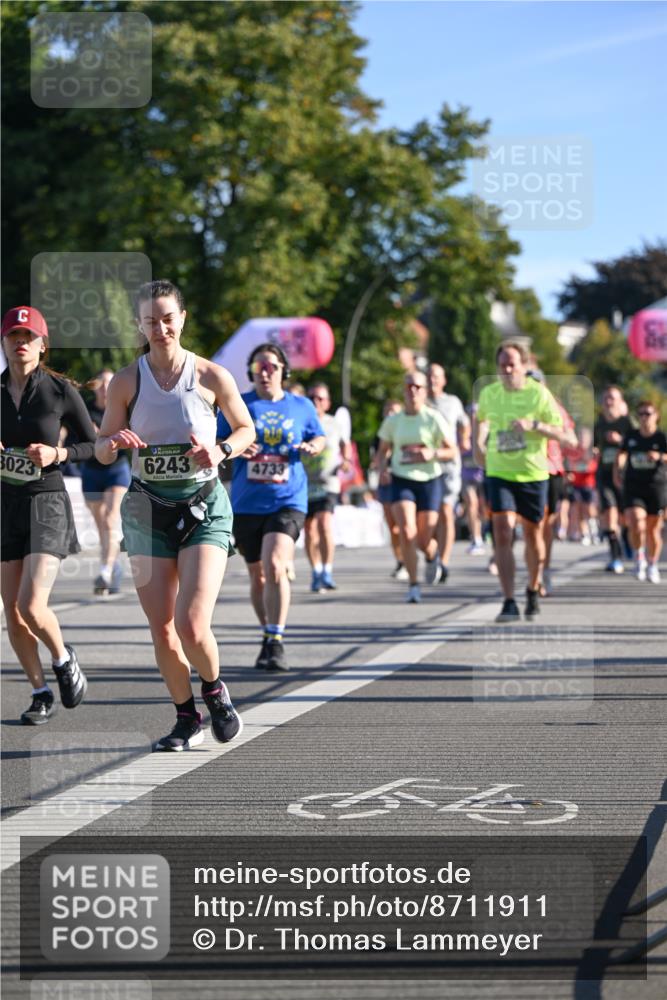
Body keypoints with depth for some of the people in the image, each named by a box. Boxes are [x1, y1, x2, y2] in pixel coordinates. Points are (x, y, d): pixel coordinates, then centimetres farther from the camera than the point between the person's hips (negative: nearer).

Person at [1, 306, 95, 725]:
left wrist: (57, 453, -15)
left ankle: (63, 659, 14)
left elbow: (94, 445, 2)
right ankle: (41, 693, 21)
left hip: (47, 505, -4)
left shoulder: (61, 390, -5)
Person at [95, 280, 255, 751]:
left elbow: (246, 429, 9)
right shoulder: (126, 381, 0)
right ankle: (187, 720, 22)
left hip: (204, 506, -2)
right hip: (148, 509, 2)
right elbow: (102, 450, 6)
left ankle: (214, 689, 16)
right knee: (162, 630, 1)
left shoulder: (212, 376, -4)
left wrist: (221, 451, -11)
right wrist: (113, 442, -17)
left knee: (192, 624, -15)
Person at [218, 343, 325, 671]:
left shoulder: (302, 406, 8)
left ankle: (276, 643, -17)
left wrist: (312, 446, -1)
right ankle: (267, 636, 30)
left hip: (287, 501, -2)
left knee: (274, 565, -21)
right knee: (257, 573, 11)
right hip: (246, 504, 2)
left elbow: (320, 437, 22)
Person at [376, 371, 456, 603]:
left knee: (424, 542, 0)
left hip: (429, 481, -1)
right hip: (401, 480, 1)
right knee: (406, 532, -19)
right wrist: (382, 469, -5)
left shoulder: (434, 419, -3)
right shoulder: (393, 421, 4)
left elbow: (451, 451, 0)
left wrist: (432, 453, -19)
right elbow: (383, 450, 15)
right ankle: (413, 586, -8)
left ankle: (432, 555, 40)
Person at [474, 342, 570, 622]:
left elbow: (562, 434, -8)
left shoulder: (539, 394, -7)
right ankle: (509, 603, -16)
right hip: (499, 473, 1)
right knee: (502, 534, -14)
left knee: (533, 534, 11)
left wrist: (534, 425, -23)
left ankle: (533, 591, 36)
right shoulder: (488, 393, 2)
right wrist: (478, 444, 10)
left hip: (533, 474, -1)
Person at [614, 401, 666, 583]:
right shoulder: (631, 436, 5)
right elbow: (621, 455, 19)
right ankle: (639, 559, 4)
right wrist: (617, 473, 7)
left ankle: (652, 566, 26)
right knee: (636, 522, -19)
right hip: (633, 487, 1)